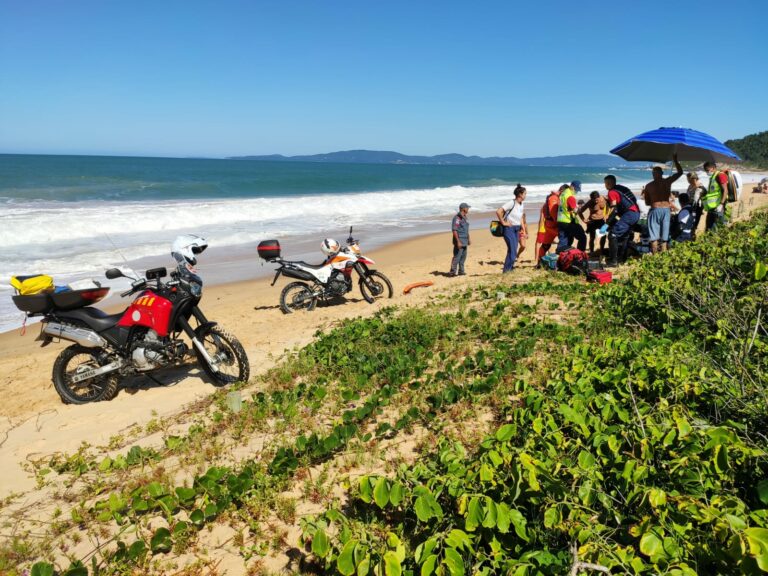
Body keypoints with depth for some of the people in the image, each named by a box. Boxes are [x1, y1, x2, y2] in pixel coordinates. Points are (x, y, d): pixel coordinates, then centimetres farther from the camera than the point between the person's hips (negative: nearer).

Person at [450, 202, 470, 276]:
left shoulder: (465, 218, 14)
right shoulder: (457, 218, -16)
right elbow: (454, 230, -20)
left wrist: (468, 239, 22)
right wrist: (458, 242, -24)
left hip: (465, 242, 9)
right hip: (459, 241, -9)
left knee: (463, 257, 13)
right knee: (457, 257, -9)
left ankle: (461, 271, 21)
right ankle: (453, 272, -4)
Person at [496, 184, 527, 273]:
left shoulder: (522, 205, 9)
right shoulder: (511, 203, -15)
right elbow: (498, 212, -22)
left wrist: (524, 230, 14)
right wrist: (503, 222, -15)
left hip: (517, 229, 8)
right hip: (509, 228, -8)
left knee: (513, 251, 9)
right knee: (512, 250, -11)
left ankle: (509, 268, 18)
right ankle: (506, 269, -2)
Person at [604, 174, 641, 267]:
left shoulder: (612, 192, -3)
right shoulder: (621, 188, 23)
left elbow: (613, 209, -12)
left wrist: (607, 223, -9)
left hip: (630, 213, -9)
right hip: (637, 213, 10)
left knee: (613, 234, -11)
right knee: (624, 236, 23)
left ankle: (613, 261, -16)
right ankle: (622, 258, 29)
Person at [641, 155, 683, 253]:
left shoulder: (648, 186, -1)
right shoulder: (667, 182, 1)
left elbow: (647, 202, 3)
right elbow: (680, 172, 15)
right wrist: (675, 161, 23)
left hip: (655, 210, -2)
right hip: (666, 210, 2)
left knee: (654, 236, 2)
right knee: (664, 237, 9)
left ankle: (655, 254, -2)